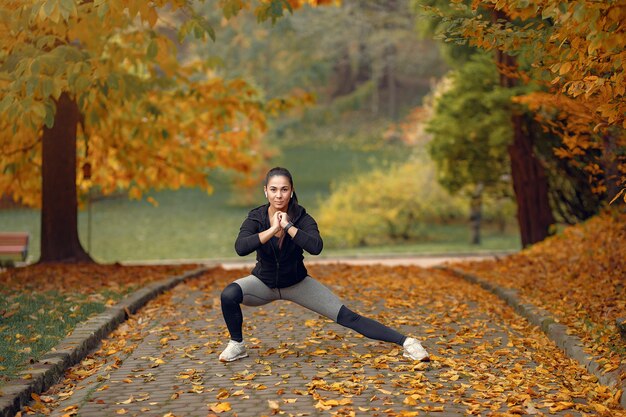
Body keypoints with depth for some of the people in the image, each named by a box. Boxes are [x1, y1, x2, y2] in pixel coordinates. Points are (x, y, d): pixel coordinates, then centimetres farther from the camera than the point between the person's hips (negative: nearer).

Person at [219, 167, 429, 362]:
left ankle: (405, 342, -8)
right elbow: (240, 248, -37)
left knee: (347, 317, -12)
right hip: (263, 283, 0)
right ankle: (237, 344, -7)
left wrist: (288, 227, -39)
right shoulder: (256, 217, -19)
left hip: (297, 283, 0)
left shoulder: (302, 218, -19)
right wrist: (272, 229, -38)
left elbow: (316, 247, -38)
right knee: (229, 294, -30)